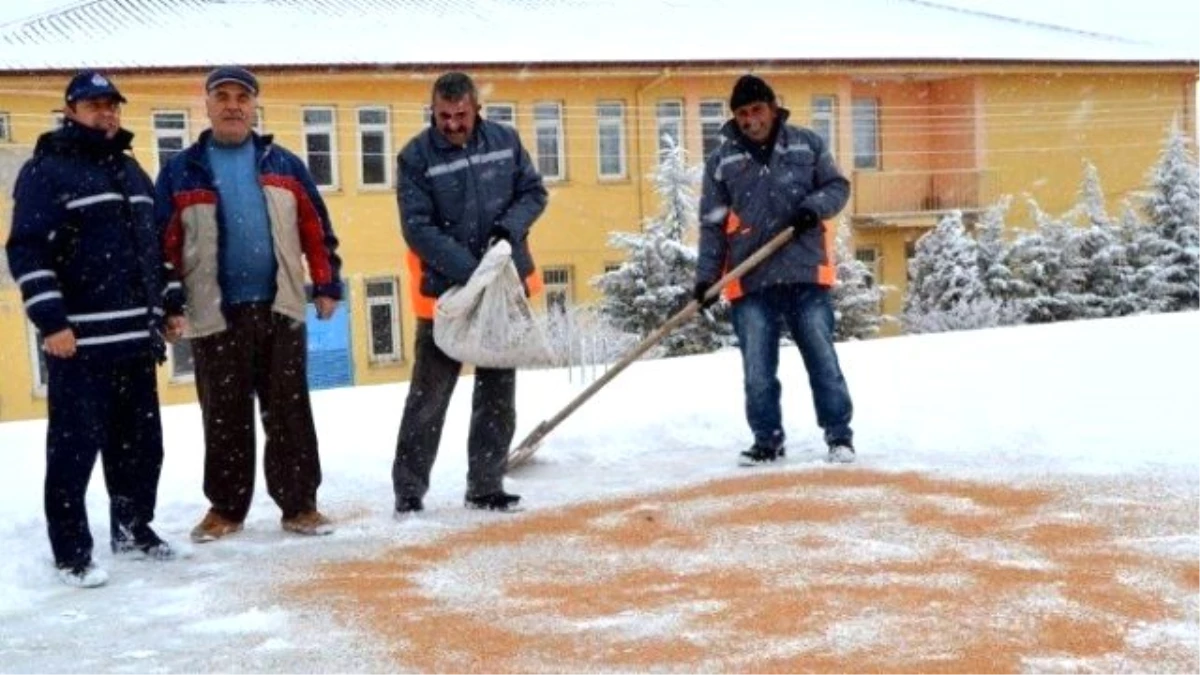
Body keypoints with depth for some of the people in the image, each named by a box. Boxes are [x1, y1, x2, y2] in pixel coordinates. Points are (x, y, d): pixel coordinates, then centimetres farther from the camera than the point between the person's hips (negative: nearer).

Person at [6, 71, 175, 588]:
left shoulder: (132, 171, 18)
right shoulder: (46, 170, -6)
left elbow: (154, 246, 25)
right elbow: (27, 252, -13)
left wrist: (165, 307, 20)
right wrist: (51, 321, -20)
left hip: (136, 336, 7)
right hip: (79, 340, -7)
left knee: (141, 441, 13)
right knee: (76, 446, -4)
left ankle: (133, 528, 28)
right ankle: (71, 552, 3)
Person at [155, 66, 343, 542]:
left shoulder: (283, 165, 9)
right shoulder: (182, 171, 4)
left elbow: (316, 228, 9)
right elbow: (165, 242, 2)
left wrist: (327, 285, 4)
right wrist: (169, 304, -4)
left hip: (279, 307, 1)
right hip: (216, 313, -1)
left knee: (289, 411, 5)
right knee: (224, 415, 6)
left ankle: (299, 503, 11)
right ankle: (225, 507, 17)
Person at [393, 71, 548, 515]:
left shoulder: (504, 140, 0)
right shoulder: (416, 157, -11)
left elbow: (534, 192, 8)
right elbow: (417, 228, -16)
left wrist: (511, 227, -14)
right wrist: (470, 270, -25)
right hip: (445, 291, -4)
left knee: (498, 392, 10)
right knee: (430, 394, 1)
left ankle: (486, 486, 20)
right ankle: (409, 490, 11)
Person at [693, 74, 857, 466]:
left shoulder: (807, 144, 7)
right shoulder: (721, 160, 7)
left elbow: (837, 186, 9)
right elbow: (712, 224, 6)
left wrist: (814, 206, -13)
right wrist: (706, 276, -2)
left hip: (806, 273, -1)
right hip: (750, 281, 1)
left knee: (822, 357, 1)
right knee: (757, 369, 2)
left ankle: (839, 435, 11)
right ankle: (767, 440, 14)